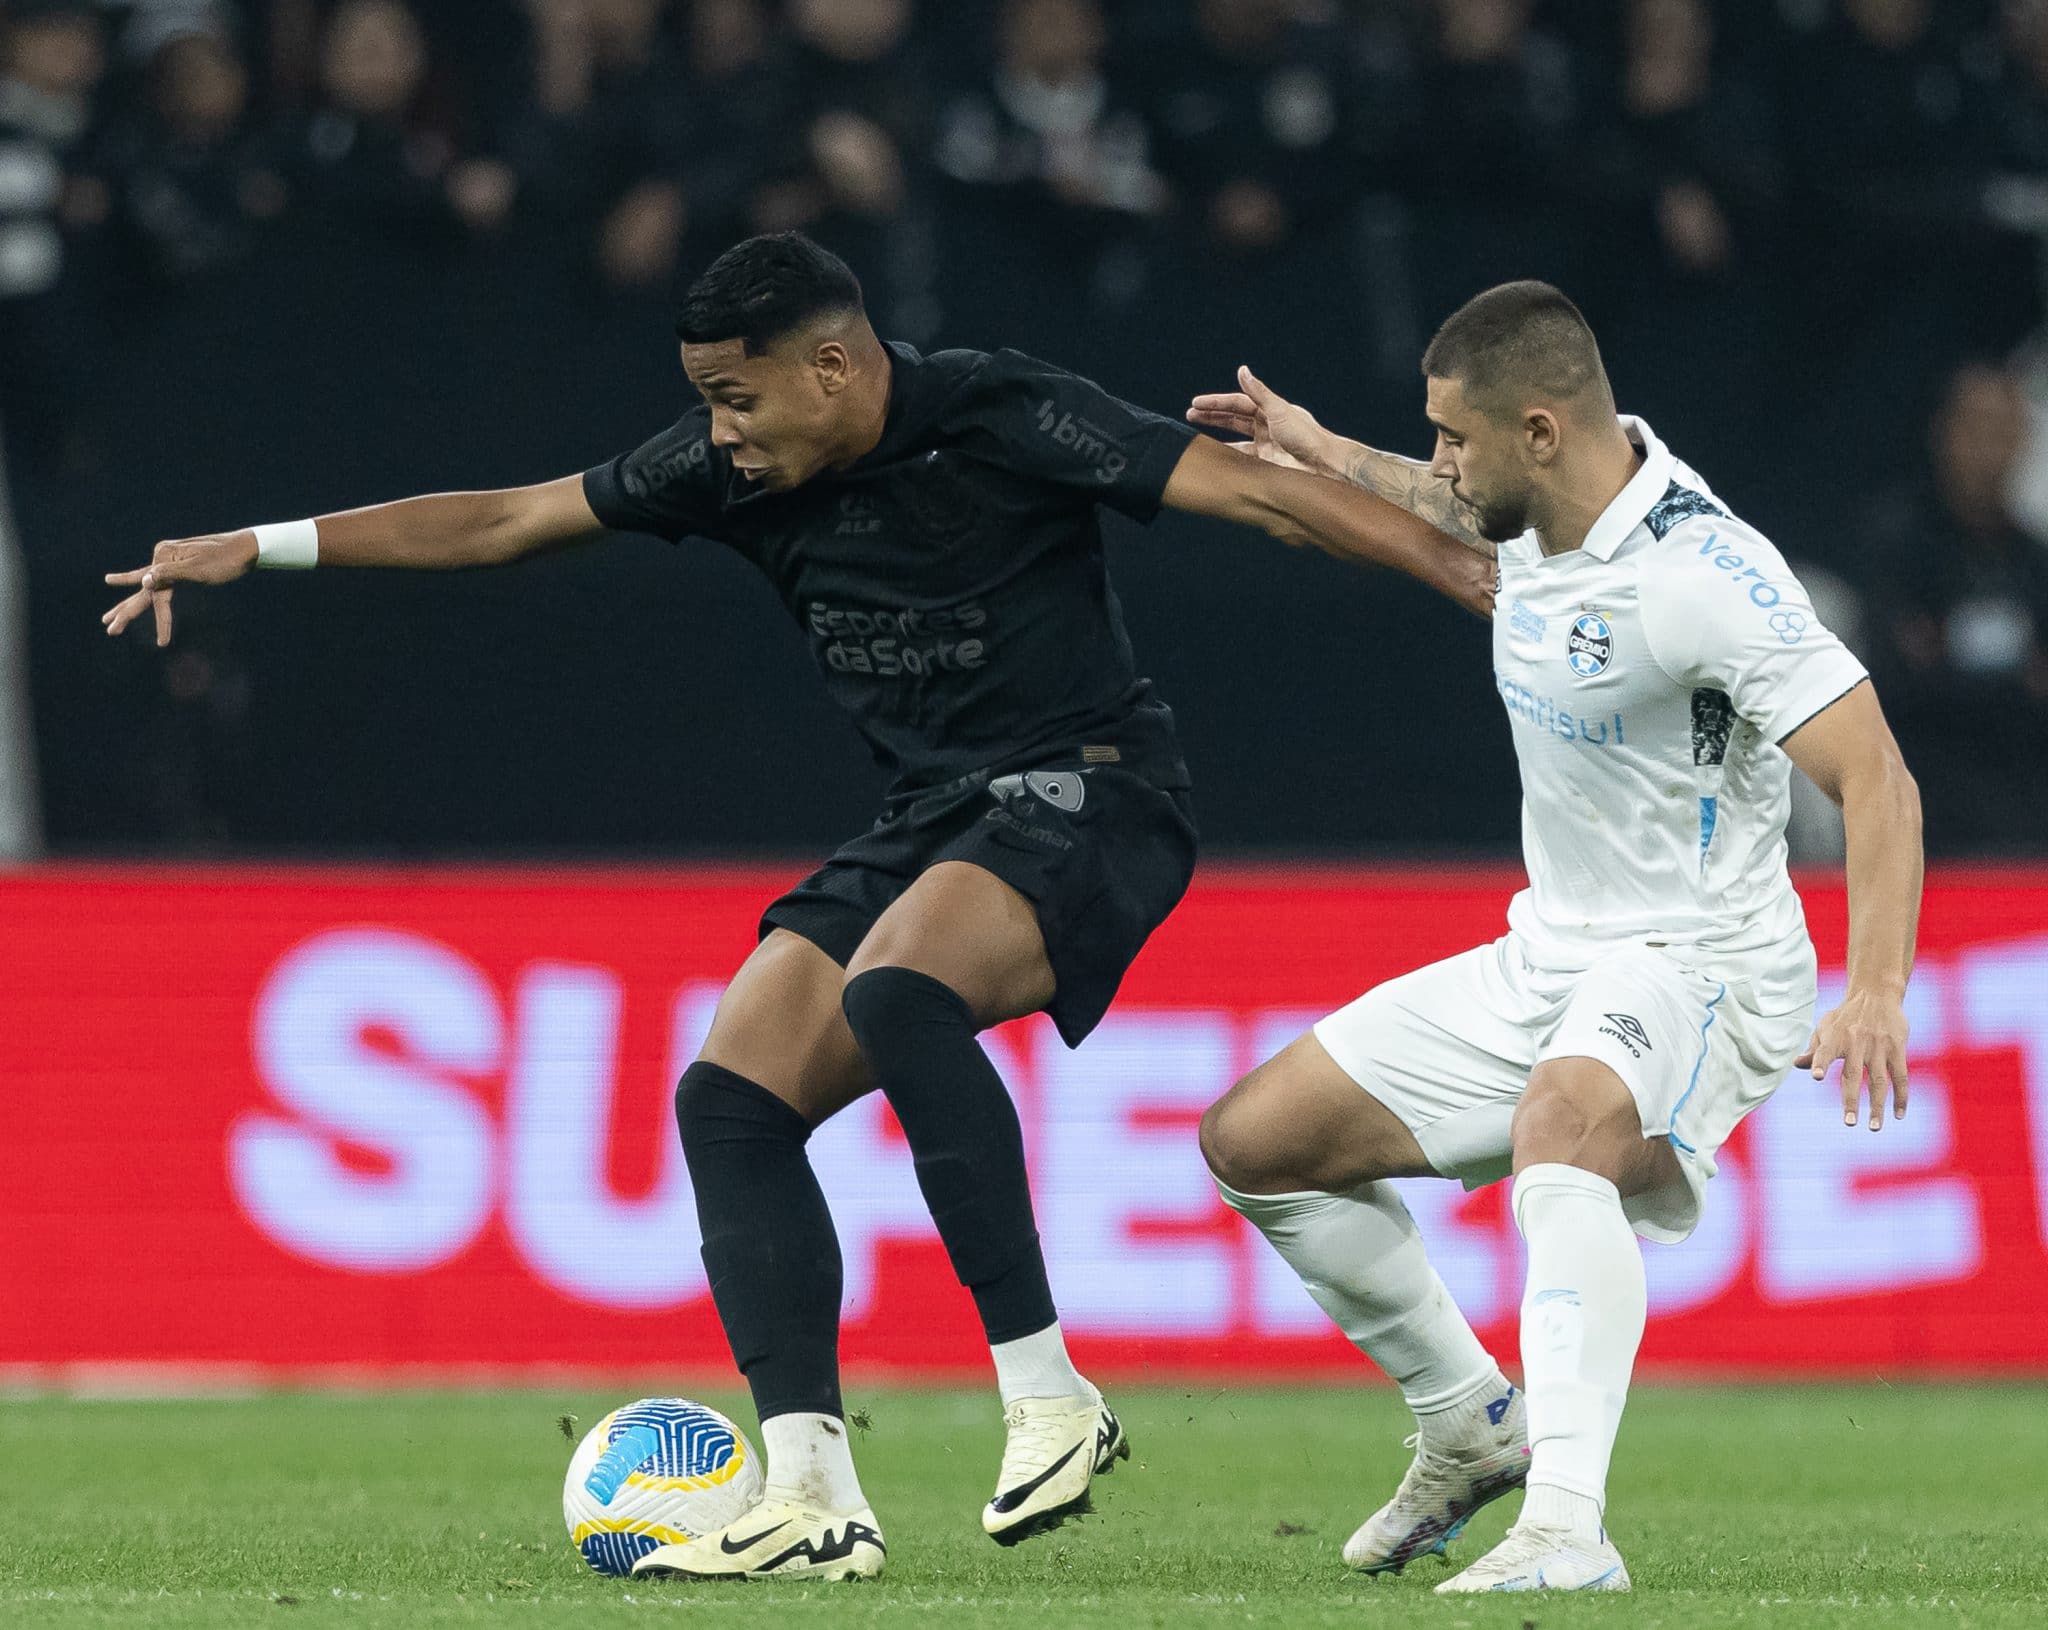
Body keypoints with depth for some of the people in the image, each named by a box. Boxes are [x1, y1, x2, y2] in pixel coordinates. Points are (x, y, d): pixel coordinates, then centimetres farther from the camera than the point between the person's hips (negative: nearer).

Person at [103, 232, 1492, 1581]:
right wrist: (259, 549, 11)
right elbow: (509, 521, 12)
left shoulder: (1001, 419, -15)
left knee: (895, 992, -34)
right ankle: (815, 1499, -12)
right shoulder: (737, 469, 4)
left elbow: (1257, 493, -18)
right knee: (733, 1094, -8)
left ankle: (1049, 1394, -27)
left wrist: (1477, 573, -27)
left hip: (1090, 795, -8)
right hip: (935, 814, 8)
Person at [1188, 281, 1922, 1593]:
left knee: (1560, 1129, -42)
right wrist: (1326, 455, 38)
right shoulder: (1543, 499, 1)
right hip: (1545, 960, 9)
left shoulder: (1702, 572, -24)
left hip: (1694, 969, -9)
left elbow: (1877, 779, -29)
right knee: (1253, 1141, 9)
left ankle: (1570, 1528, -51)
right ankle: (1474, 1431, 24)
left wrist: (1878, 992, -41)